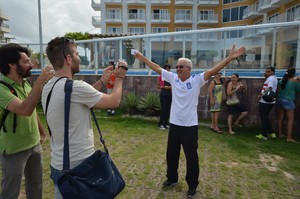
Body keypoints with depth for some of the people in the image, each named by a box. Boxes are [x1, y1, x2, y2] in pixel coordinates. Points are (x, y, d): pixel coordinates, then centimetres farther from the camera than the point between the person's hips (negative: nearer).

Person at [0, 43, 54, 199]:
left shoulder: (25, 83, 3)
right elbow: (25, 110, -39)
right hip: (14, 149, -7)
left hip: (34, 144, 7)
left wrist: (41, 131, 20)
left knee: (36, 184, 22)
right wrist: (40, 81, -38)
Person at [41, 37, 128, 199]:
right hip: (80, 165, -8)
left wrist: (102, 81, 14)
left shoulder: (48, 88, 2)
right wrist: (119, 78, 3)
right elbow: (114, 101, -14)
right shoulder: (75, 87, -24)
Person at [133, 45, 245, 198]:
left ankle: (192, 185, 28)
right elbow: (157, 68, 8)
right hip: (174, 124, 4)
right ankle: (172, 178, 40)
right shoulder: (173, 78, 2)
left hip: (190, 126, -4)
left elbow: (213, 70, -18)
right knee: (171, 154, 18)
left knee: (191, 156, 8)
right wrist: (142, 58, 12)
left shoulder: (197, 80, -8)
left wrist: (229, 58, -28)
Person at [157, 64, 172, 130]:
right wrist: (164, 87, -15)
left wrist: (171, 87, -6)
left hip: (169, 94, 4)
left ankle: (166, 123, 16)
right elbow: (158, 86, 0)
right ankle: (161, 124, 4)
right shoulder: (160, 77, -2)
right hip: (163, 94, -4)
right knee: (163, 109, -6)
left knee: (168, 109, 5)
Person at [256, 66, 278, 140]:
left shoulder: (271, 78, -13)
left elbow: (269, 88, -27)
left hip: (265, 101, -10)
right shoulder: (273, 78, 19)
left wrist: (260, 94, -27)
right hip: (270, 101, 10)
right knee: (266, 118, 19)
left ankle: (263, 135, 7)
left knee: (264, 118, -1)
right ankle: (271, 133, 21)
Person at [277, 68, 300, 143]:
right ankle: (289, 137, -6)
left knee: (280, 118, 13)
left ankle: (280, 134, 22)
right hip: (288, 102, -7)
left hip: (280, 100, 7)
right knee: (290, 119, -3)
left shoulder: (282, 80, 5)